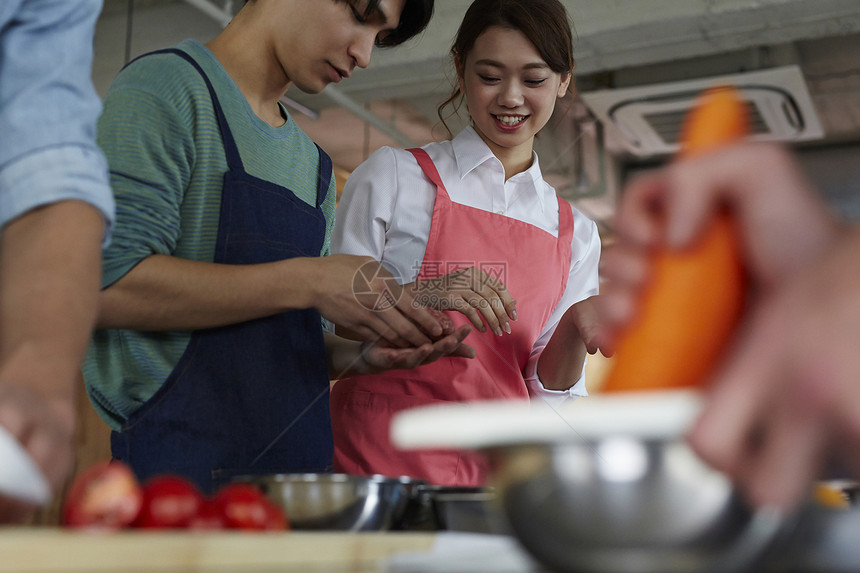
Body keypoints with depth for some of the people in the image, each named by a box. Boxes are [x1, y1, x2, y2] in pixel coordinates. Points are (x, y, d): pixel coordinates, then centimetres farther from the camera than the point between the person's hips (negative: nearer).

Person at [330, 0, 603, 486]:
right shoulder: (394, 176, 2)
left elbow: (548, 393, 12)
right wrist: (418, 297, -15)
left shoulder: (574, 232, 12)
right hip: (380, 459, -3)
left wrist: (574, 330, -7)